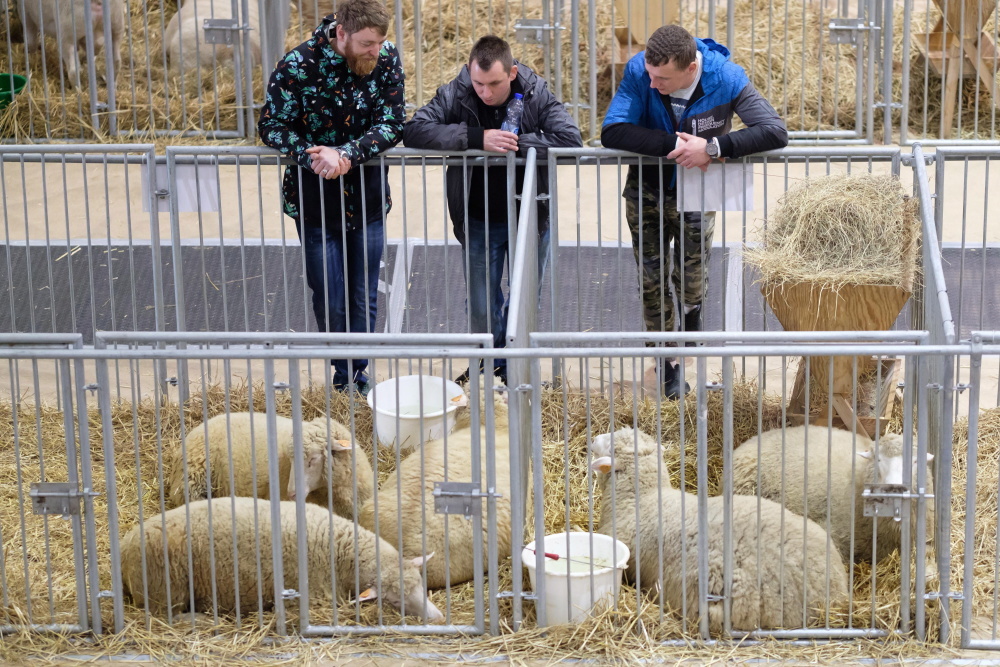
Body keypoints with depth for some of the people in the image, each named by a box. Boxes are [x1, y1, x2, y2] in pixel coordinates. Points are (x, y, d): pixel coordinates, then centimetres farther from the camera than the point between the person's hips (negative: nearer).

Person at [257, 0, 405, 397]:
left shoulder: (387, 59, -9)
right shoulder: (298, 66, -18)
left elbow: (392, 124, -12)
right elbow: (271, 126, -14)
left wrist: (345, 154, -28)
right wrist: (312, 157, -31)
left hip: (367, 197, 3)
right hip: (314, 199, -2)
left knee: (363, 298, 11)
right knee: (330, 300, 4)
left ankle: (358, 378, 26)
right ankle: (344, 380, 23)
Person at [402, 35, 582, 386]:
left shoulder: (536, 94, -14)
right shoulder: (455, 94, -15)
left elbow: (571, 140, -22)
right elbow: (414, 131, -26)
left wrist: (518, 143, -27)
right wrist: (477, 138, -34)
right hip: (479, 221, 0)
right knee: (481, 308, 9)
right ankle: (488, 364, 36)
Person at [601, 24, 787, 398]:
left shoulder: (726, 78, -25)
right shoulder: (639, 71, -24)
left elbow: (775, 132, -30)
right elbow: (612, 132, -32)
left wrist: (713, 147, -39)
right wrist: (674, 145, -39)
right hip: (646, 189, 1)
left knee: (690, 283, 0)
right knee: (651, 283, 4)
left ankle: (692, 312, 37)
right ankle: (666, 364, 23)